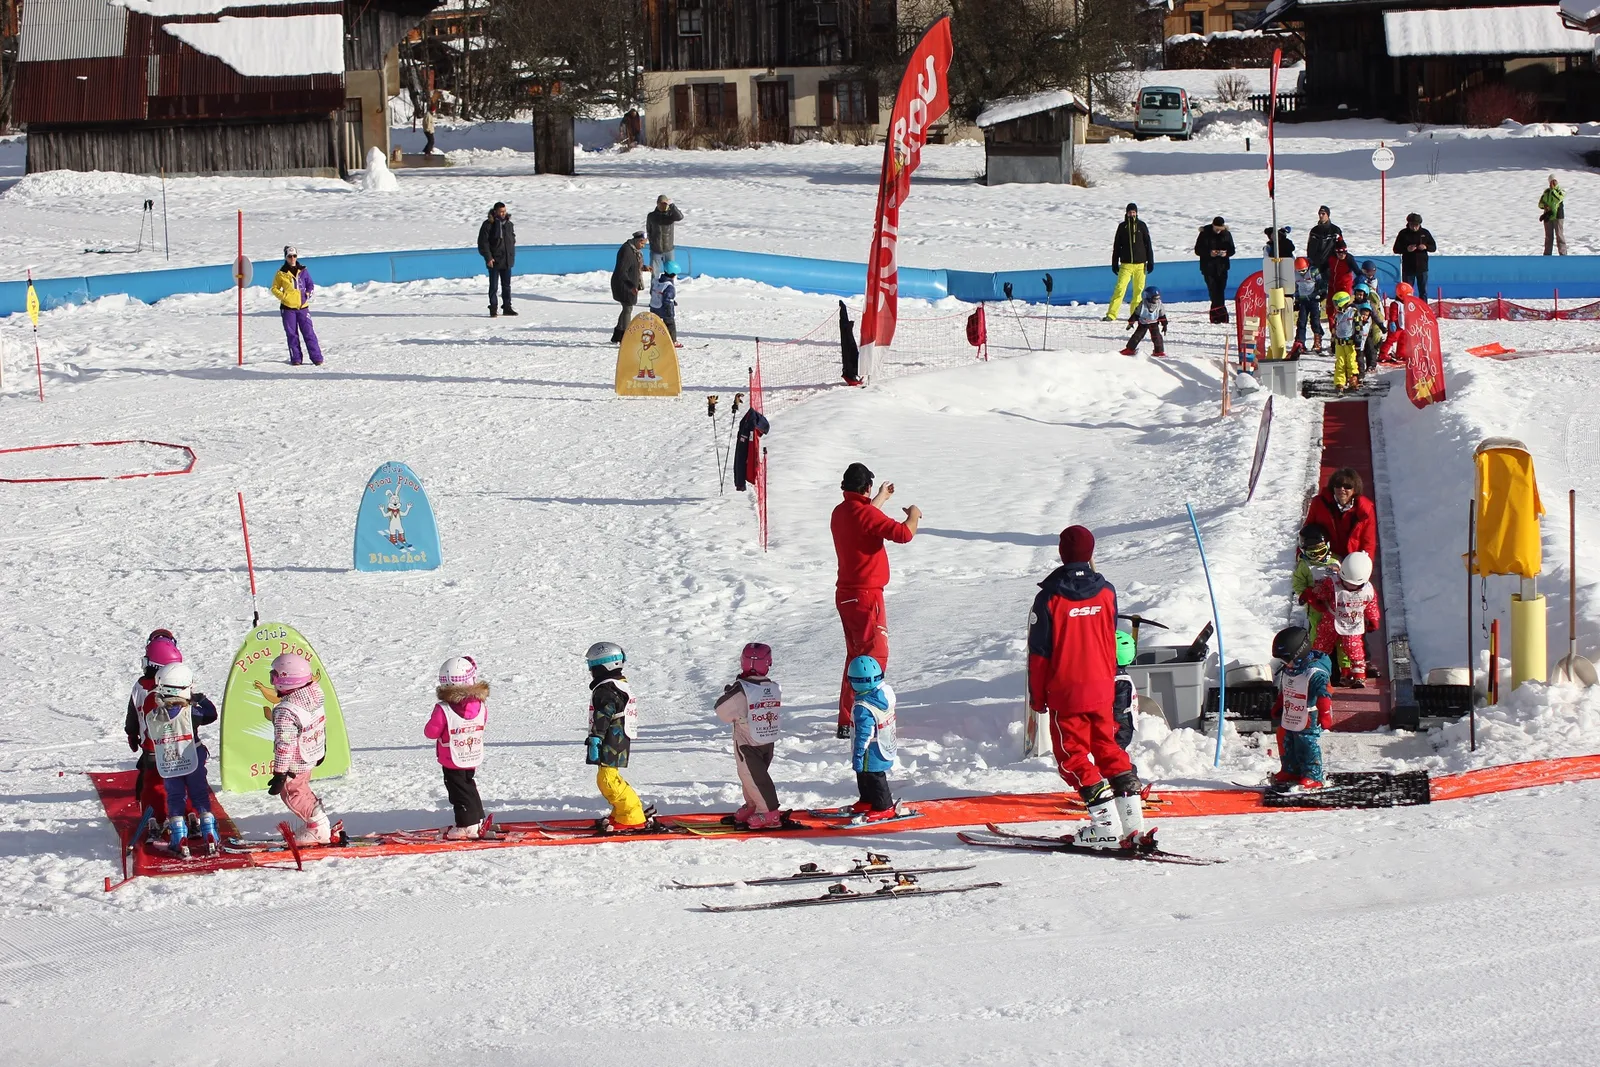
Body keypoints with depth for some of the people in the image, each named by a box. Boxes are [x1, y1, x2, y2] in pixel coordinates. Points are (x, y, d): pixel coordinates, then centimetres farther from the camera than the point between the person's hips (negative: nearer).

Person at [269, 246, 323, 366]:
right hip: (288, 308, 0)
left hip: (302, 307, 0)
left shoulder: (303, 271, 6)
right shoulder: (281, 273, 3)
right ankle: (296, 358, 9)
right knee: (292, 334, 2)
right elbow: (274, 288, 9)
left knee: (309, 332, -4)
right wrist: (282, 296, -8)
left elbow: (310, 285, 15)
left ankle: (317, 357, -3)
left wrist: (308, 293, -4)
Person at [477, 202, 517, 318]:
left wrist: (512, 256, 14)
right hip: (494, 261, -5)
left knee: (506, 286, 11)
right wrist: (488, 257, -16)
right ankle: (493, 308, 6)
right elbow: (483, 242, -10)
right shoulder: (489, 224, -8)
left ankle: (507, 307, 18)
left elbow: (512, 241, 21)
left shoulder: (509, 224, 8)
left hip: (507, 261, 5)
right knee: (493, 286, 0)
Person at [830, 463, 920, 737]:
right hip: (866, 596, -9)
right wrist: (913, 515, -2)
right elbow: (903, 533, -24)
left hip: (845, 595, 9)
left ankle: (846, 720, 20)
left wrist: (881, 498, 45)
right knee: (875, 654, -4)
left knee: (855, 654, 18)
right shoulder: (866, 514, -19)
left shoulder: (839, 513, 8)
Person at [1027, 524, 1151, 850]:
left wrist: (1037, 696, 4)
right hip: (1102, 689, 5)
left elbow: (1039, 652, -6)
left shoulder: (1050, 597, -10)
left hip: (1066, 691, -5)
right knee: (1108, 749, 14)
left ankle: (1107, 826, -7)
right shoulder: (1105, 592, 2)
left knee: (1073, 756, 2)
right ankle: (1134, 824, 6)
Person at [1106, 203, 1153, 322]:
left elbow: (1148, 245, 8)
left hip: (1140, 264, 1)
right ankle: (1111, 314, -12)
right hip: (1126, 264, -1)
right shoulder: (1122, 227, 7)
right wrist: (1114, 263, 8)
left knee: (1139, 290, 2)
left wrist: (1150, 262, 3)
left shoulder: (1142, 226, 6)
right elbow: (1116, 246, 11)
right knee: (1120, 288, -11)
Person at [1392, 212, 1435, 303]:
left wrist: (1426, 247, -14)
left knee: (1423, 292, 6)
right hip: (1408, 268, -1)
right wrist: (1406, 249, -18)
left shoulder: (1425, 233, 2)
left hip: (1422, 268, 1)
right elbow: (1396, 249, 0)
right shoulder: (1403, 234, -2)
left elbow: (1434, 248, 8)